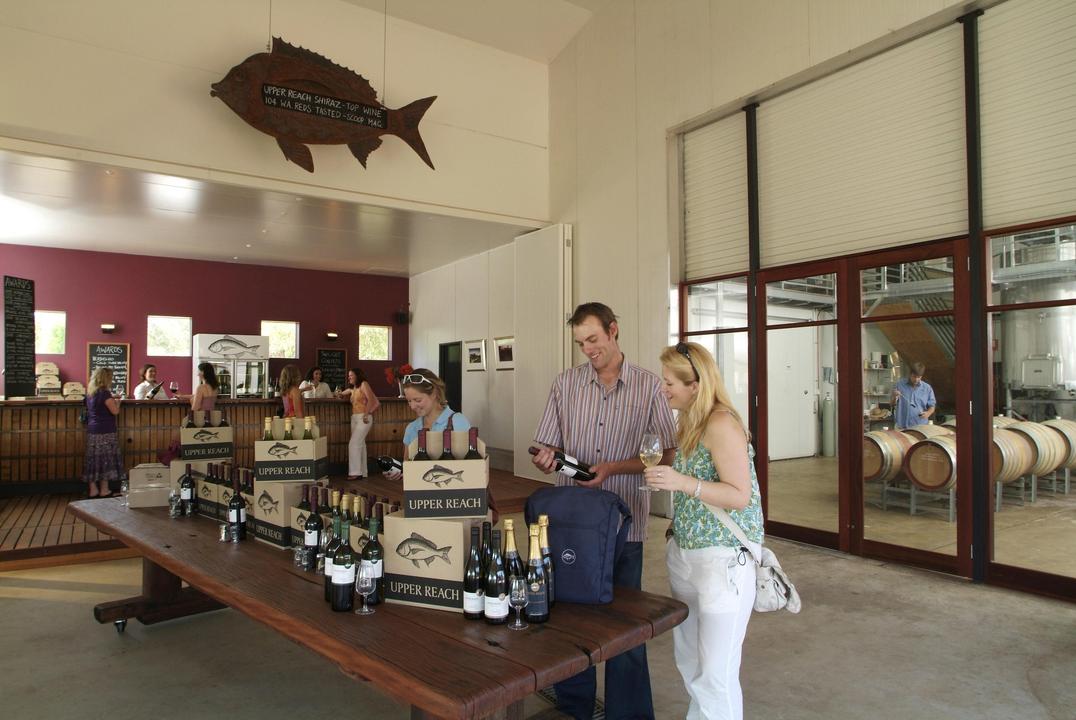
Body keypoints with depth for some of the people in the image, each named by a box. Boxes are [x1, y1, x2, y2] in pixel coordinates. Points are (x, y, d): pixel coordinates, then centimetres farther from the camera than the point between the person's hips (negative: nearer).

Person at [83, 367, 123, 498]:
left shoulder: (90, 393, 10)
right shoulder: (104, 393, -14)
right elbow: (115, 411, -14)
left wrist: (112, 400, 21)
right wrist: (117, 402, 4)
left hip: (92, 431, 8)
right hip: (105, 432, -8)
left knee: (93, 459, 9)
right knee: (106, 459, 0)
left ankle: (92, 489, 13)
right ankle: (104, 490, 4)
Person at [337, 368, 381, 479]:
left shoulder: (364, 384, -4)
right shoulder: (352, 389, 18)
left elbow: (371, 400, -14)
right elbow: (341, 394, 39)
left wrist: (366, 414, -19)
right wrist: (340, 394, 19)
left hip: (363, 418, -8)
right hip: (354, 418, 8)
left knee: (353, 444, -13)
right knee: (360, 444, 9)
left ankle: (355, 472, -13)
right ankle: (363, 472, 14)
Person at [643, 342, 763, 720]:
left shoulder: (722, 424, -18)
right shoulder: (688, 422, 10)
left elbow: (740, 496, -21)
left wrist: (683, 483, -29)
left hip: (723, 559, -9)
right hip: (684, 553, 9)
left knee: (716, 673, -1)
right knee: (688, 660, 20)